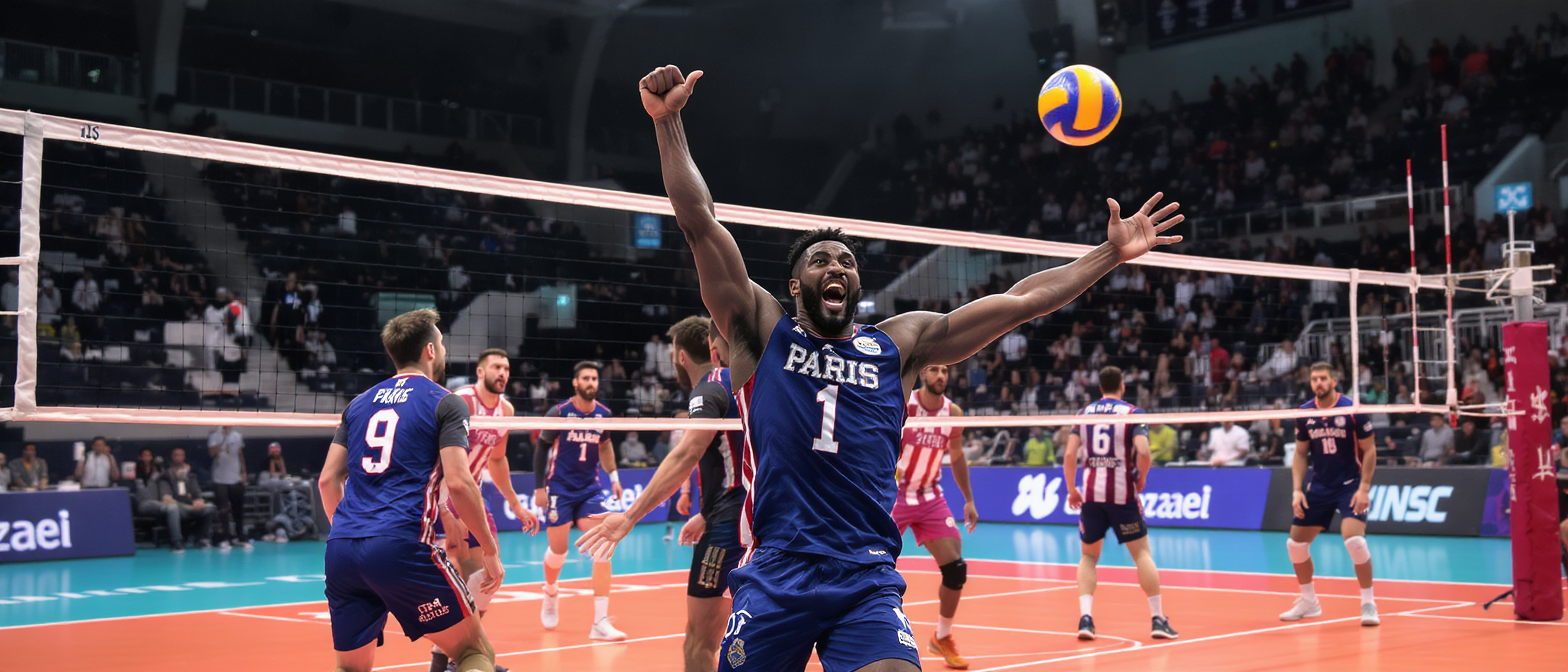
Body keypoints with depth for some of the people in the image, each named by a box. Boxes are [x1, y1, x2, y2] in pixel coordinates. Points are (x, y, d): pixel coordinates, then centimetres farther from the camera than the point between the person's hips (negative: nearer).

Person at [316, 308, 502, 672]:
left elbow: (328, 479, 18)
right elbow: (458, 482, -7)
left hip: (340, 549, 6)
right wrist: (490, 550, 1)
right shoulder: (445, 403, 3)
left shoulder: (360, 403, 20)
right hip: (401, 547, -6)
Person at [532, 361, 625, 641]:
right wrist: (539, 487, -6)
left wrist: (613, 476, 14)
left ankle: (600, 623, -12)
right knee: (558, 551, 5)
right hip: (559, 489, -3)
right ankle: (550, 594, 41)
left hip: (590, 489, 3)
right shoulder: (559, 412, -10)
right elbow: (541, 448, -2)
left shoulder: (604, 414, 1)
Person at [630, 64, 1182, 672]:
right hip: (774, 578, -1)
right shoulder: (762, 332, 8)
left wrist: (1112, 253, 10)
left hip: (868, 581, 1)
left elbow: (1015, 303, 12)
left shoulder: (898, 344, 14)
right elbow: (699, 222, 0)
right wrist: (668, 122, -8)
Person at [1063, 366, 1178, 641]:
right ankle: (1158, 620, 4)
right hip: (1122, 493, -3)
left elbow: (1069, 454, 1)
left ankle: (1085, 617, 0)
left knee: (1088, 556, 14)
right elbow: (1143, 452, -15)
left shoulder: (1085, 413, 8)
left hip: (1091, 493, 3)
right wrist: (1141, 480, 1)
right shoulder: (1132, 413, -1)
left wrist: (1071, 490, 10)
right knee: (1142, 553, 7)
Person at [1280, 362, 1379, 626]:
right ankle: (1308, 602, 24)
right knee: (1296, 543, 4)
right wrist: (1297, 489, -1)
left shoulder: (1352, 409, -12)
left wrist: (1364, 488, -15)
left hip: (1351, 485, -5)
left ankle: (1368, 603, -7)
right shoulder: (1304, 413, 0)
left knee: (1354, 539, -24)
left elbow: (1369, 450, -7)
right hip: (1319, 486, 5)